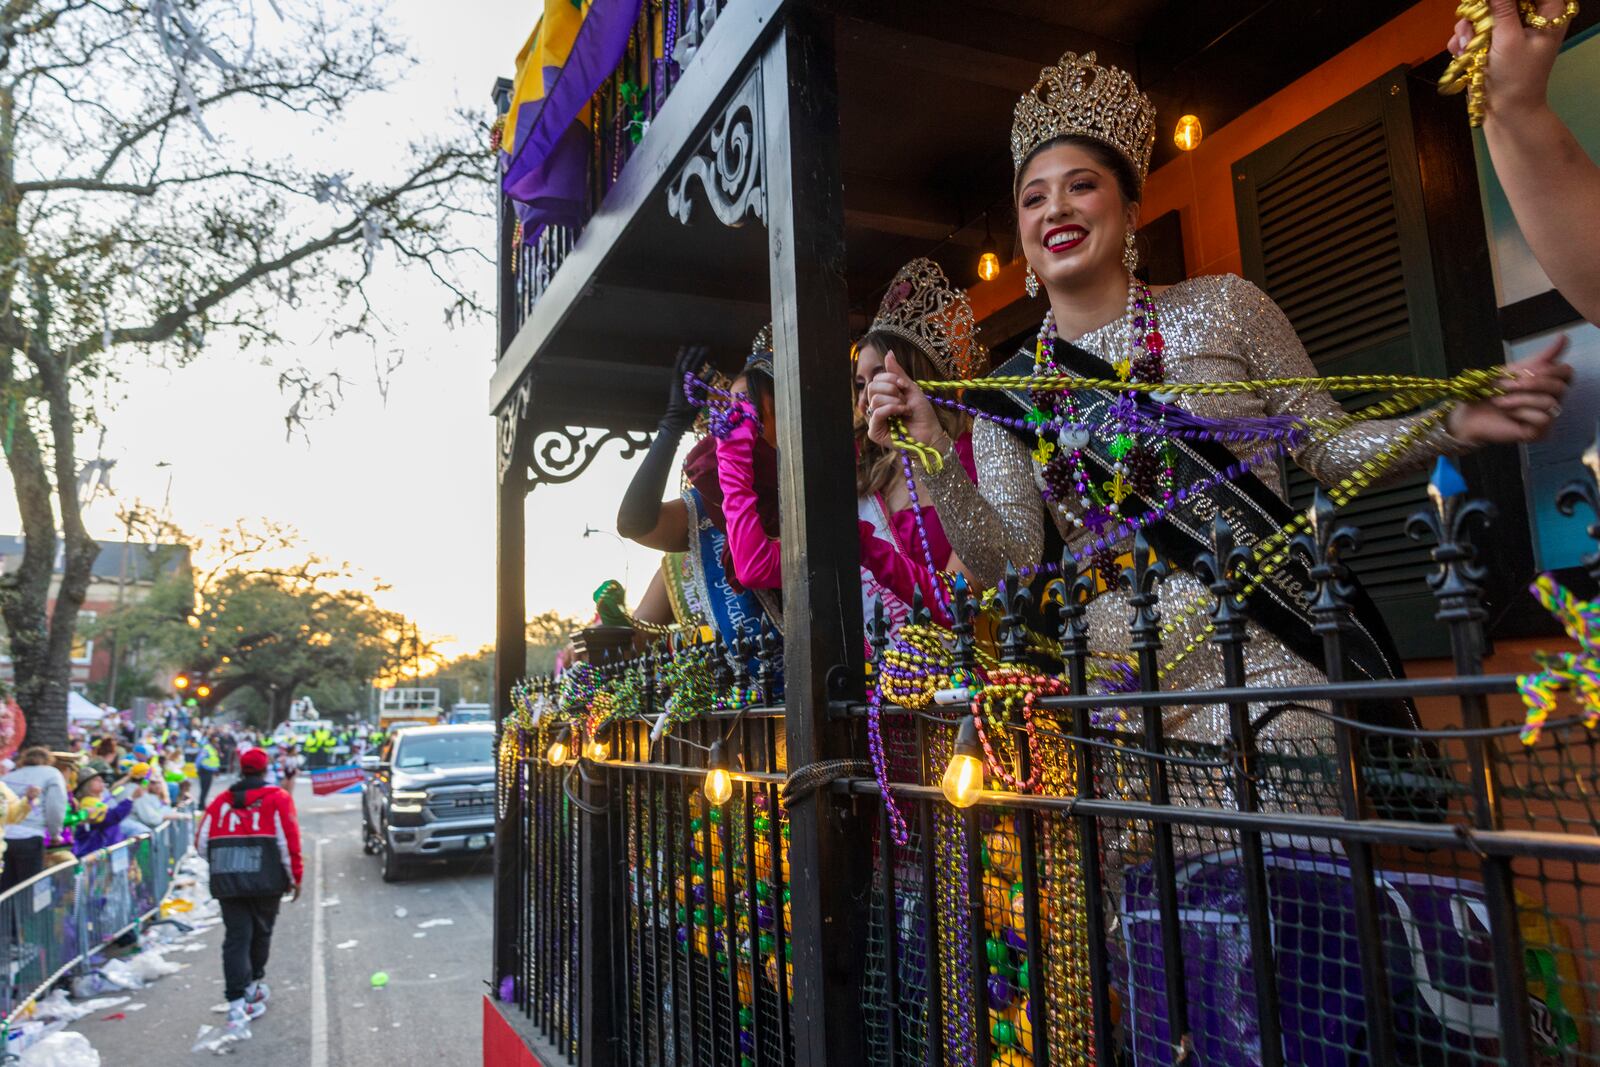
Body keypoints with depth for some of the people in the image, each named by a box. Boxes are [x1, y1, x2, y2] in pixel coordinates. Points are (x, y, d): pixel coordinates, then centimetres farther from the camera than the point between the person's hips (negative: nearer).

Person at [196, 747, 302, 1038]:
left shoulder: (220, 801, 8)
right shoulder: (278, 798, -2)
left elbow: (202, 842, 8)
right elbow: (288, 842, -8)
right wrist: (294, 877, 3)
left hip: (226, 882, 2)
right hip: (265, 881, -2)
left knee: (236, 937, 1)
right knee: (260, 932, 17)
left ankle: (237, 1002, -8)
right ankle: (254, 985, 33)